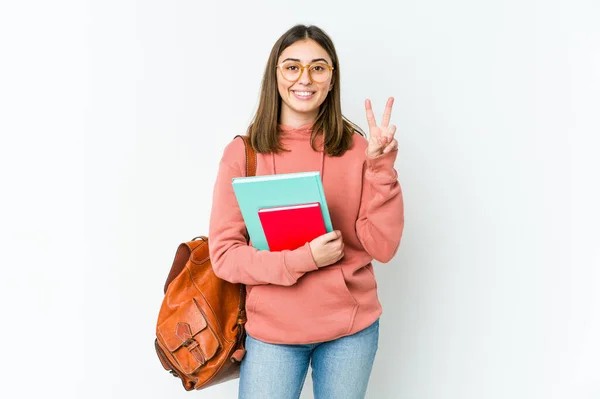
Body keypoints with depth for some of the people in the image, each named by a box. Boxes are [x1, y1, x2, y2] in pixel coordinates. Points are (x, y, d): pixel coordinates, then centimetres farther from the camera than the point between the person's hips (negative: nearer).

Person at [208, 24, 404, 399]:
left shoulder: (354, 148, -5)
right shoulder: (242, 153, -7)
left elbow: (382, 247, -9)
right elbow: (224, 254, -8)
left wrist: (380, 165, -18)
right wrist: (303, 259, -20)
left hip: (351, 328, 1)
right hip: (272, 330, -1)